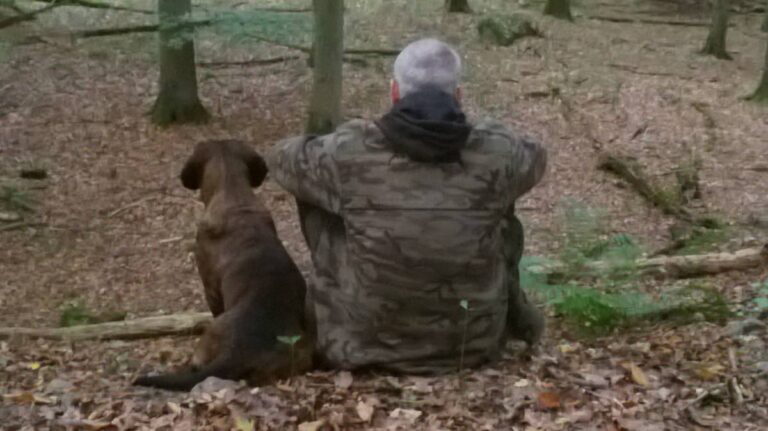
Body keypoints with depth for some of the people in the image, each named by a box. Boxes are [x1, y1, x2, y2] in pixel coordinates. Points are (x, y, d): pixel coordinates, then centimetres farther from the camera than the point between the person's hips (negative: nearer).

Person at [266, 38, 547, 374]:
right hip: (473, 345, 1)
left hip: (364, 347, -1)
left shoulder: (349, 153, -14)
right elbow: (535, 158, 15)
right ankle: (513, 315, 39)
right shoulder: (493, 154, -11)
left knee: (319, 200, 14)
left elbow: (280, 158, 8)